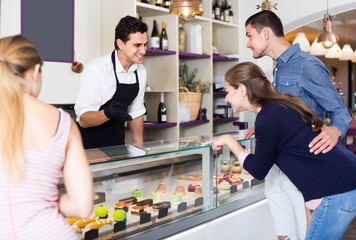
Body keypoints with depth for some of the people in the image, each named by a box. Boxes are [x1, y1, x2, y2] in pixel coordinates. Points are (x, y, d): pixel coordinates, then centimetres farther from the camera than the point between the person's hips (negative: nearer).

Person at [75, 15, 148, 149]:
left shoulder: (141, 72, 2)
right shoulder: (96, 70, -19)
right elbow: (83, 120, -19)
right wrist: (108, 113, -37)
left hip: (118, 144, 6)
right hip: (90, 146, -5)